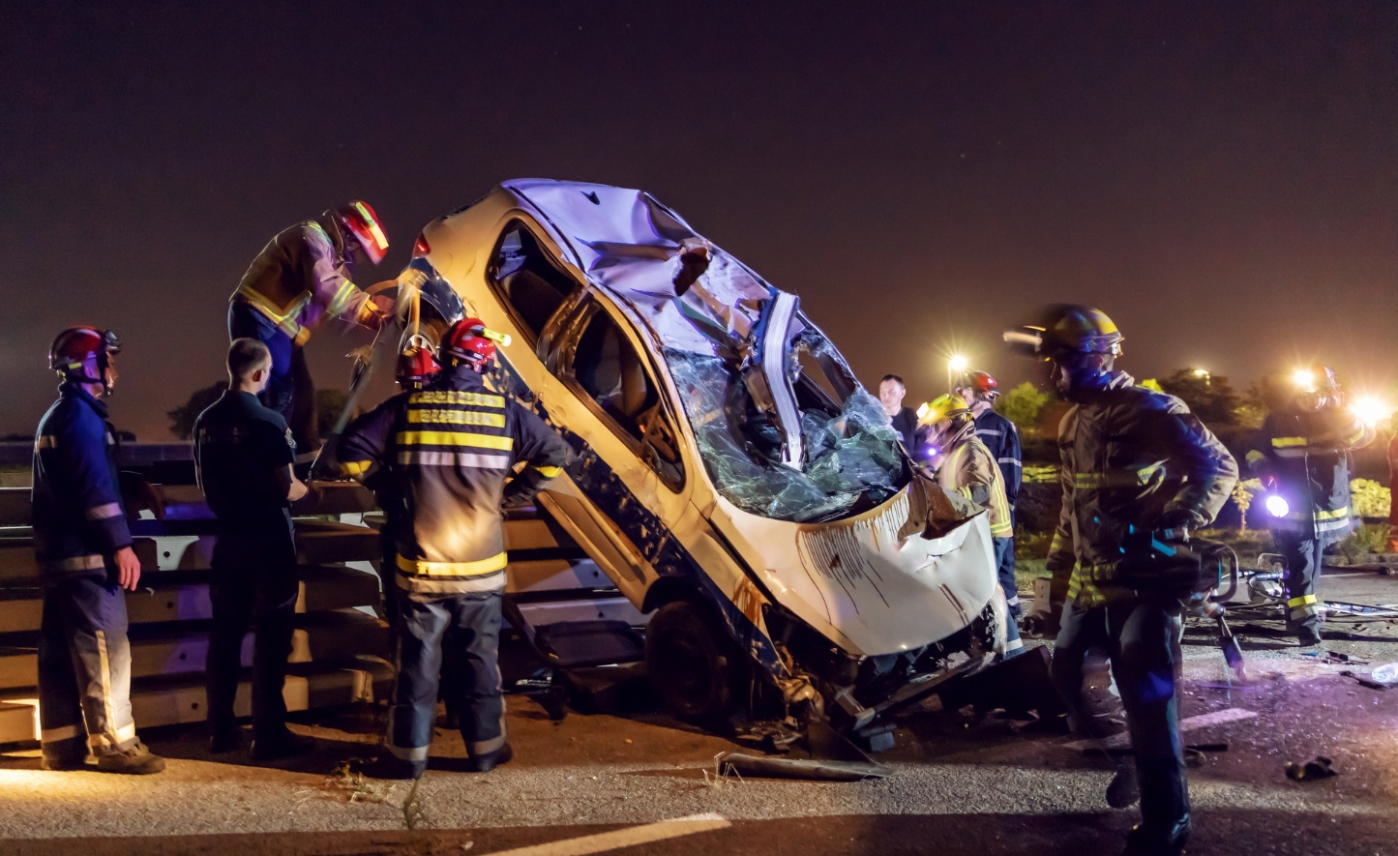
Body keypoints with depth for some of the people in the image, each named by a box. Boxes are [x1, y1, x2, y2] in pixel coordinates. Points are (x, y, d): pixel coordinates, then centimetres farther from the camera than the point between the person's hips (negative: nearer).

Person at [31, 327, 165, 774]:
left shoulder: (54, 418, 20)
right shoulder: (82, 416, -12)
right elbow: (96, 487, -19)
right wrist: (121, 544, -20)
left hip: (56, 554, 10)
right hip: (87, 556, -10)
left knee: (59, 652, 10)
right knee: (104, 648, -7)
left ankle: (61, 744, 15)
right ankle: (114, 743, -5)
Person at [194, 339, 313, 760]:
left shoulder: (206, 421, 4)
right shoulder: (268, 422, -16)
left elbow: (205, 486, 13)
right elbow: (287, 490, -15)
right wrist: (305, 488, 5)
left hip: (228, 538, 6)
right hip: (268, 540, -6)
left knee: (225, 634, 13)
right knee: (271, 639, 0)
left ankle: (221, 729, 20)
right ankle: (269, 736, 4)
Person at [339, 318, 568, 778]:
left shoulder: (407, 407, -5)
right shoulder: (504, 412, -3)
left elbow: (353, 451, -6)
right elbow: (554, 454, 2)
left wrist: (394, 486, 7)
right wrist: (510, 494, 9)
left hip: (420, 567, 0)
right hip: (481, 568, 1)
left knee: (417, 663, 9)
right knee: (481, 660, 13)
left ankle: (408, 754, 17)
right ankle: (485, 748, 23)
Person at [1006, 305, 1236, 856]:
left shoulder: (1145, 409, -15)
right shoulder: (1075, 418, 14)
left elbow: (1218, 465, -16)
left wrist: (1174, 527, -24)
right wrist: (1060, 553, 23)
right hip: (1090, 576, 9)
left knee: (1145, 695, -10)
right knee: (1068, 671, 17)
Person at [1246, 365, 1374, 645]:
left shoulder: (1337, 420, 4)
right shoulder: (1278, 421, -1)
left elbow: (1364, 437, -13)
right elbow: (1255, 451, 8)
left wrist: (1342, 412, -24)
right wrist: (1266, 472, -11)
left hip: (1326, 509, 3)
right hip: (1293, 509, -3)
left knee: (1311, 565, 15)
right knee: (1300, 566, -12)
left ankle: (1295, 613, 30)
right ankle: (1306, 623, -14)